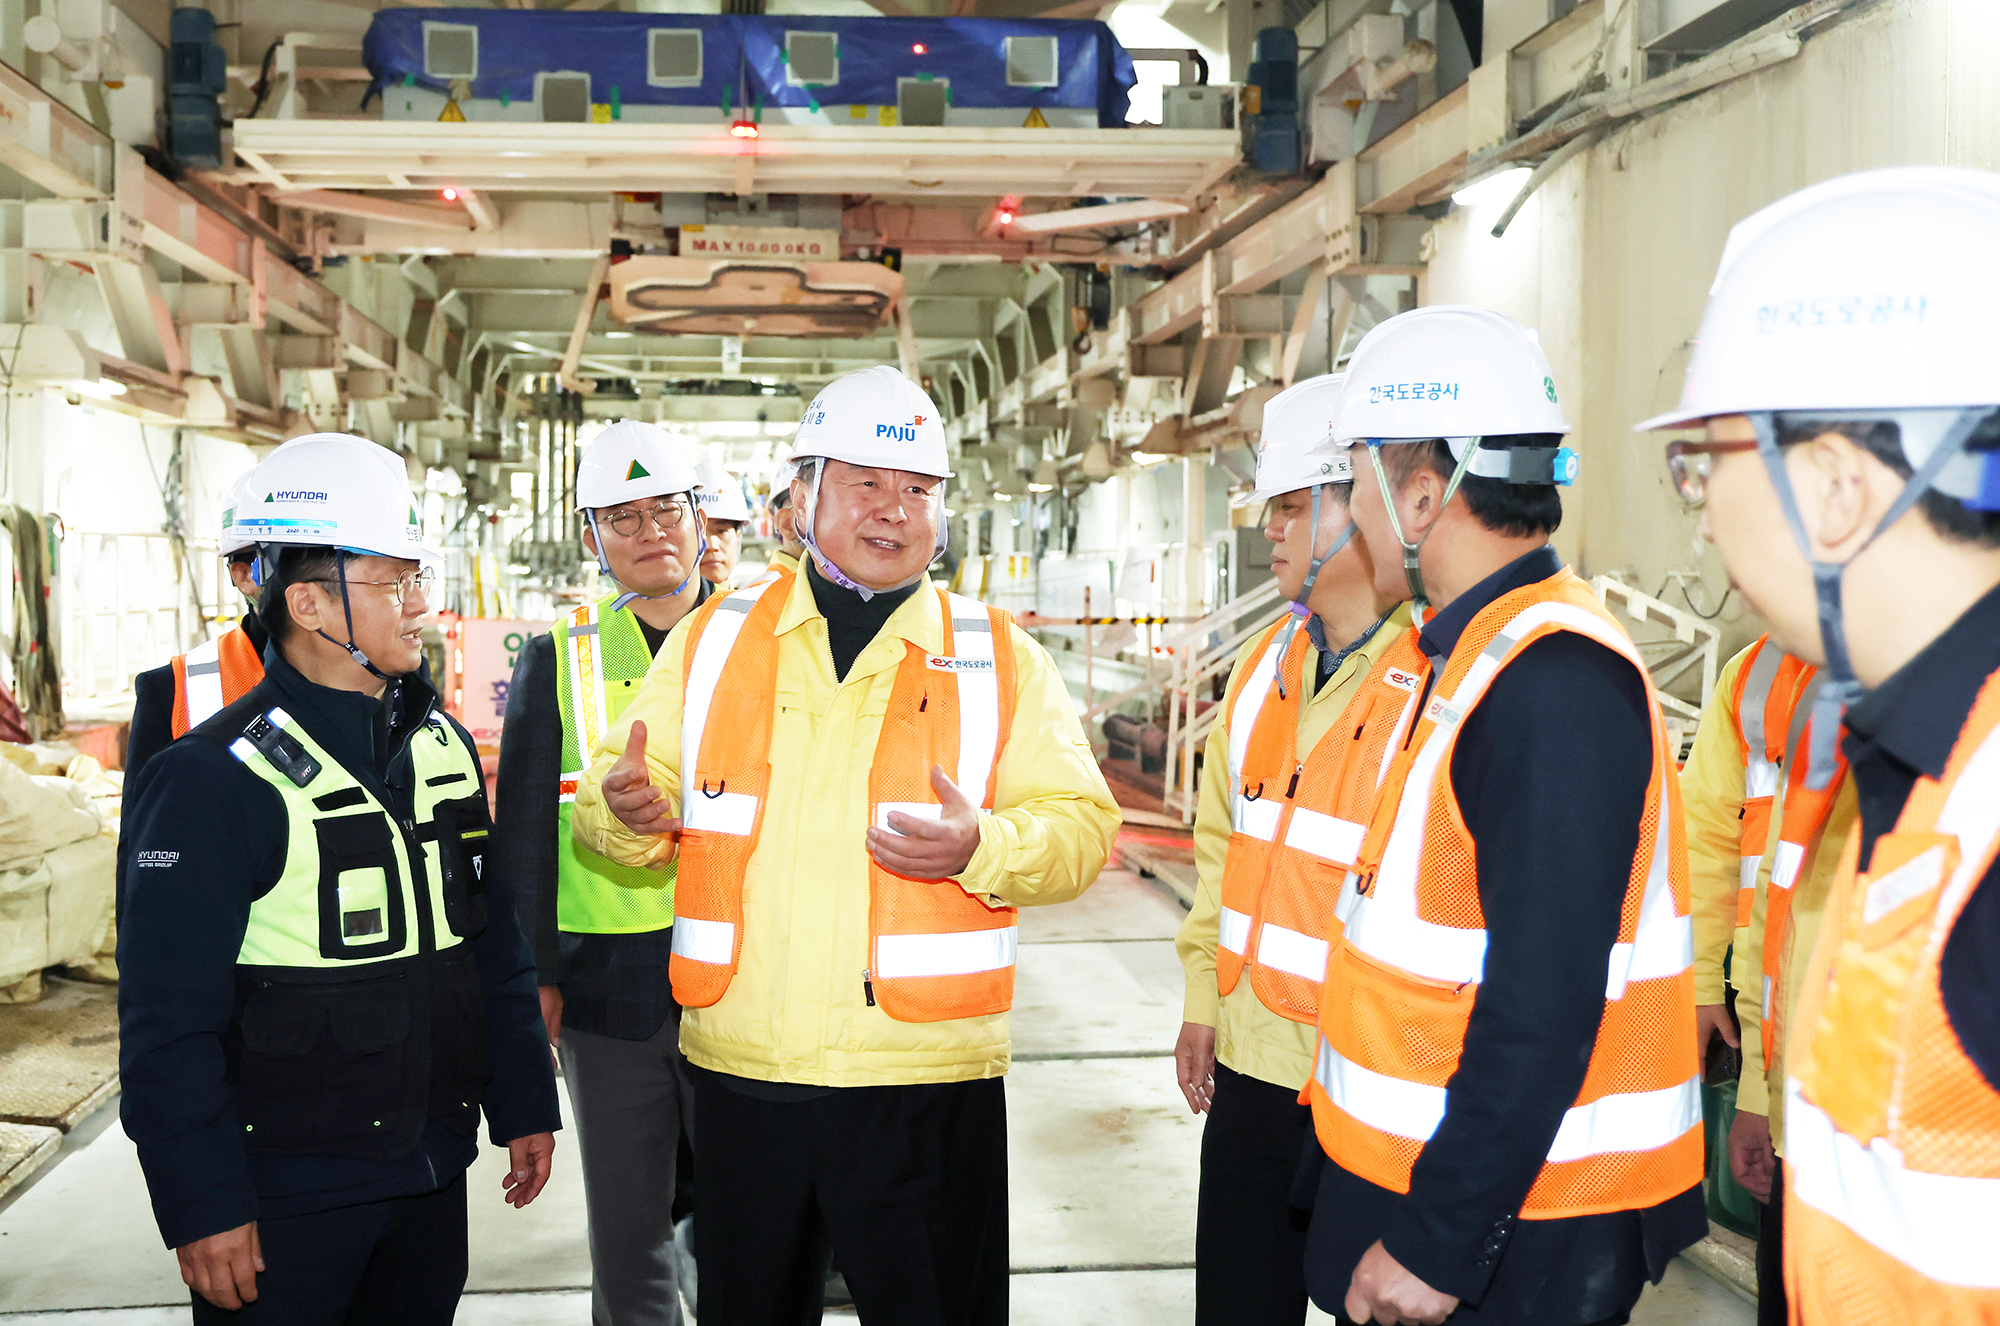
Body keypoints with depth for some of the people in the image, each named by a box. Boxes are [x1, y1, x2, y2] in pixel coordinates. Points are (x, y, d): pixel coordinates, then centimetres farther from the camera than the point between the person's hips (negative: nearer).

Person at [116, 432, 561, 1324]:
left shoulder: (441, 744, 7)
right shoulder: (214, 777, -14)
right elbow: (169, 1024, -14)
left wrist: (524, 1106, 13)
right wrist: (204, 1211, -14)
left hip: (432, 1176, 6)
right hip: (283, 1200, -6)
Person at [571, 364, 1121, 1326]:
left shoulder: (1000, 660, 3)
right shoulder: (711, 642, 8)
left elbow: (1080, 828, 0)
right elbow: (626, 803, 10)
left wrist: (980, 848, -21)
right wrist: (625, 808, -14)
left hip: (925, 1084, -1)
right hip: (741, 1071, 2)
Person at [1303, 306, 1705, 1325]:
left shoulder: (1553, 682, -22)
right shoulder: (1478, 652, 9)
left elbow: (1544, 1009, -26)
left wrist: (1437, 1241, -23)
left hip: (1510, 1239, -9)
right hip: (1430, 1171, 9)